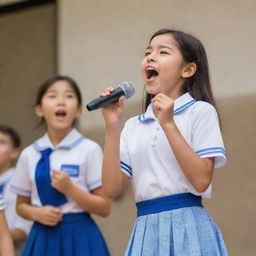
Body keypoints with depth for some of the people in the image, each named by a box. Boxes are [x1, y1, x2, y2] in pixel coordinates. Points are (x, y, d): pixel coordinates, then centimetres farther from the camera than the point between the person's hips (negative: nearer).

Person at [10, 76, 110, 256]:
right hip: (43, 238, 3)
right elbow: (21, 205, 15)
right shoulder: (29, 155, 5)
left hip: (80, 238, -3)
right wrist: (37, 213, -6)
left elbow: (104, 208, -4)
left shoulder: (89, 150, -4)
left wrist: (70, 189, -16)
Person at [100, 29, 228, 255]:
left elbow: (201, 181, -12)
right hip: (146, 230, 4)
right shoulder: (134, 126, 12)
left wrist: (168, 124, -14)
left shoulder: (200, 111, 0)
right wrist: (112, 126, -2)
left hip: (186, 228, -4)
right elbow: (111, 188, 2)